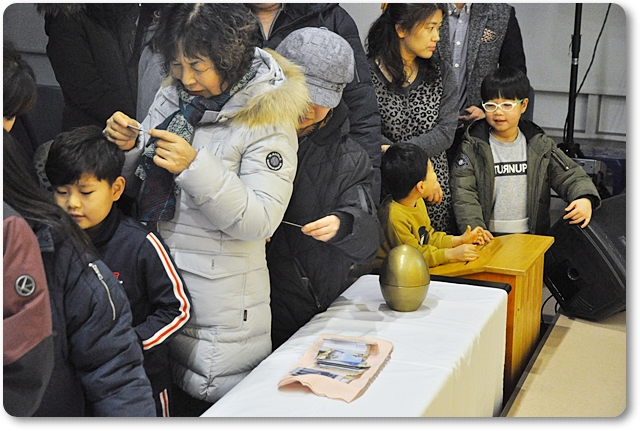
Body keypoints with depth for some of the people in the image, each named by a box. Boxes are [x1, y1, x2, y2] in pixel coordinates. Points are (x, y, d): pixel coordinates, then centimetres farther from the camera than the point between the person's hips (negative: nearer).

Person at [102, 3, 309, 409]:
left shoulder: (268, 120, -14)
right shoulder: (170, 99, 3)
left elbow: (260, 222, -20)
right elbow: (141, 184, 12)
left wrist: (195, 167, -29)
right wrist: (127, 148, -9)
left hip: (221, 296, -5)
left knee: (216, 397, 8)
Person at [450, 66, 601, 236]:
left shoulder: (540, 145, 9)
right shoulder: (472, 147, 2)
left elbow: (570, 175, 11)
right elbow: (464, 196, -5)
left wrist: (585, 199, -11)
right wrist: (475, 230, -20)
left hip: (532, 235, 2)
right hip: (488, 237, -2)